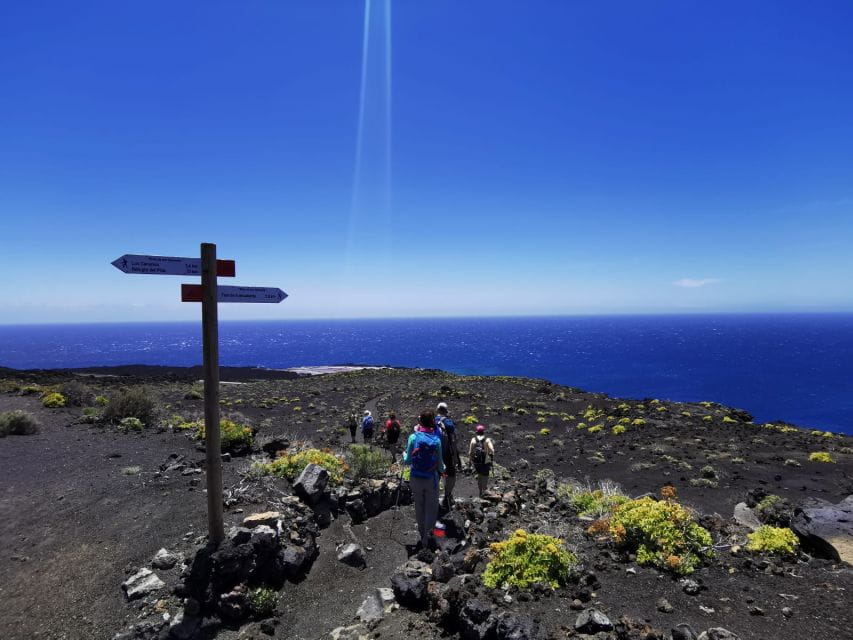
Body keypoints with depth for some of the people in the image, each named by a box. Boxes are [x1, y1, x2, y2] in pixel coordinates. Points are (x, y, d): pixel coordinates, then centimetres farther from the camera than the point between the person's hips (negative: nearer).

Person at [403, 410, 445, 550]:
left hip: (416, 478, 1)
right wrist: (442, 470, 18)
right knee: (431, 508, 14)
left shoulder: (413, 437, -11)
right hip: (432, 479, -1)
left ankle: (422, 534, 32)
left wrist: (404, 455, 15)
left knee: (419, 507, 18)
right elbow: (440, 463, -4)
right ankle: (427, 538, 15)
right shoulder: (436, 439, -10)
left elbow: (407, 461, -7)